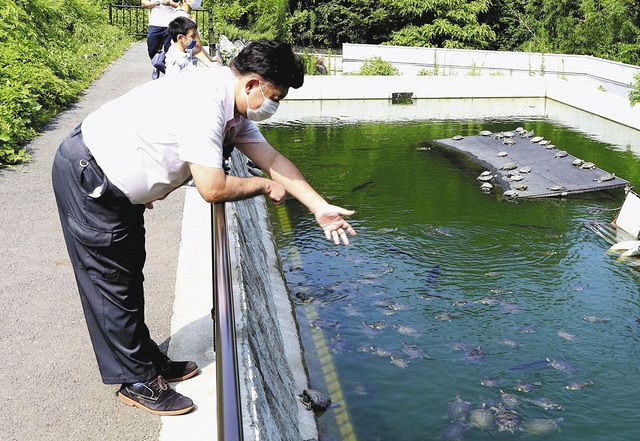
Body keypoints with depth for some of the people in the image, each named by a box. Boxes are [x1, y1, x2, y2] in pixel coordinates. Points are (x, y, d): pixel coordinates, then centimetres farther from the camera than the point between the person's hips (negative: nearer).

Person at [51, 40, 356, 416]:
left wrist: (321, 208, -1)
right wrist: (266, 186, -12)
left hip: (118, 186, 10)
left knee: (130, 275, 18)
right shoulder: (204, 103, -30)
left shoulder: (234, 106, 1)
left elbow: (273, 159, 3)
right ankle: (138, 382, 13)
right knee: (111, 283, 1)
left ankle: (148, 359, 32)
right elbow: (213, 189, -29)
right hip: (86, 179, -10)